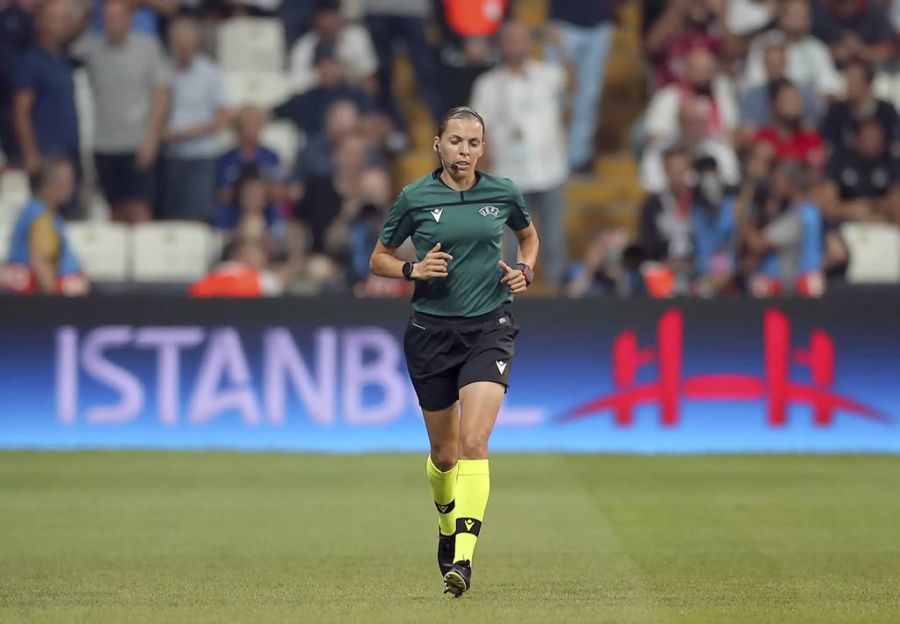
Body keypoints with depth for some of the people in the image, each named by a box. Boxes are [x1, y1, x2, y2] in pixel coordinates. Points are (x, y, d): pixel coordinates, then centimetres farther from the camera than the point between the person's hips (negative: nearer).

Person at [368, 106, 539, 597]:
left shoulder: (503, 193, 1)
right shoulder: (415, 198, -3)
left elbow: (528, 234, 22)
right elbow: (379, 259, 7)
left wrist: (525, 270, 2)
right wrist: (414, 270, -13)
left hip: (489, 329, -1)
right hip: (432, 331, 1)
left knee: (473, 442, -18)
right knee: (444, 453, 11)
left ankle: (462, 558, -23)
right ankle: (447, 526, 43)